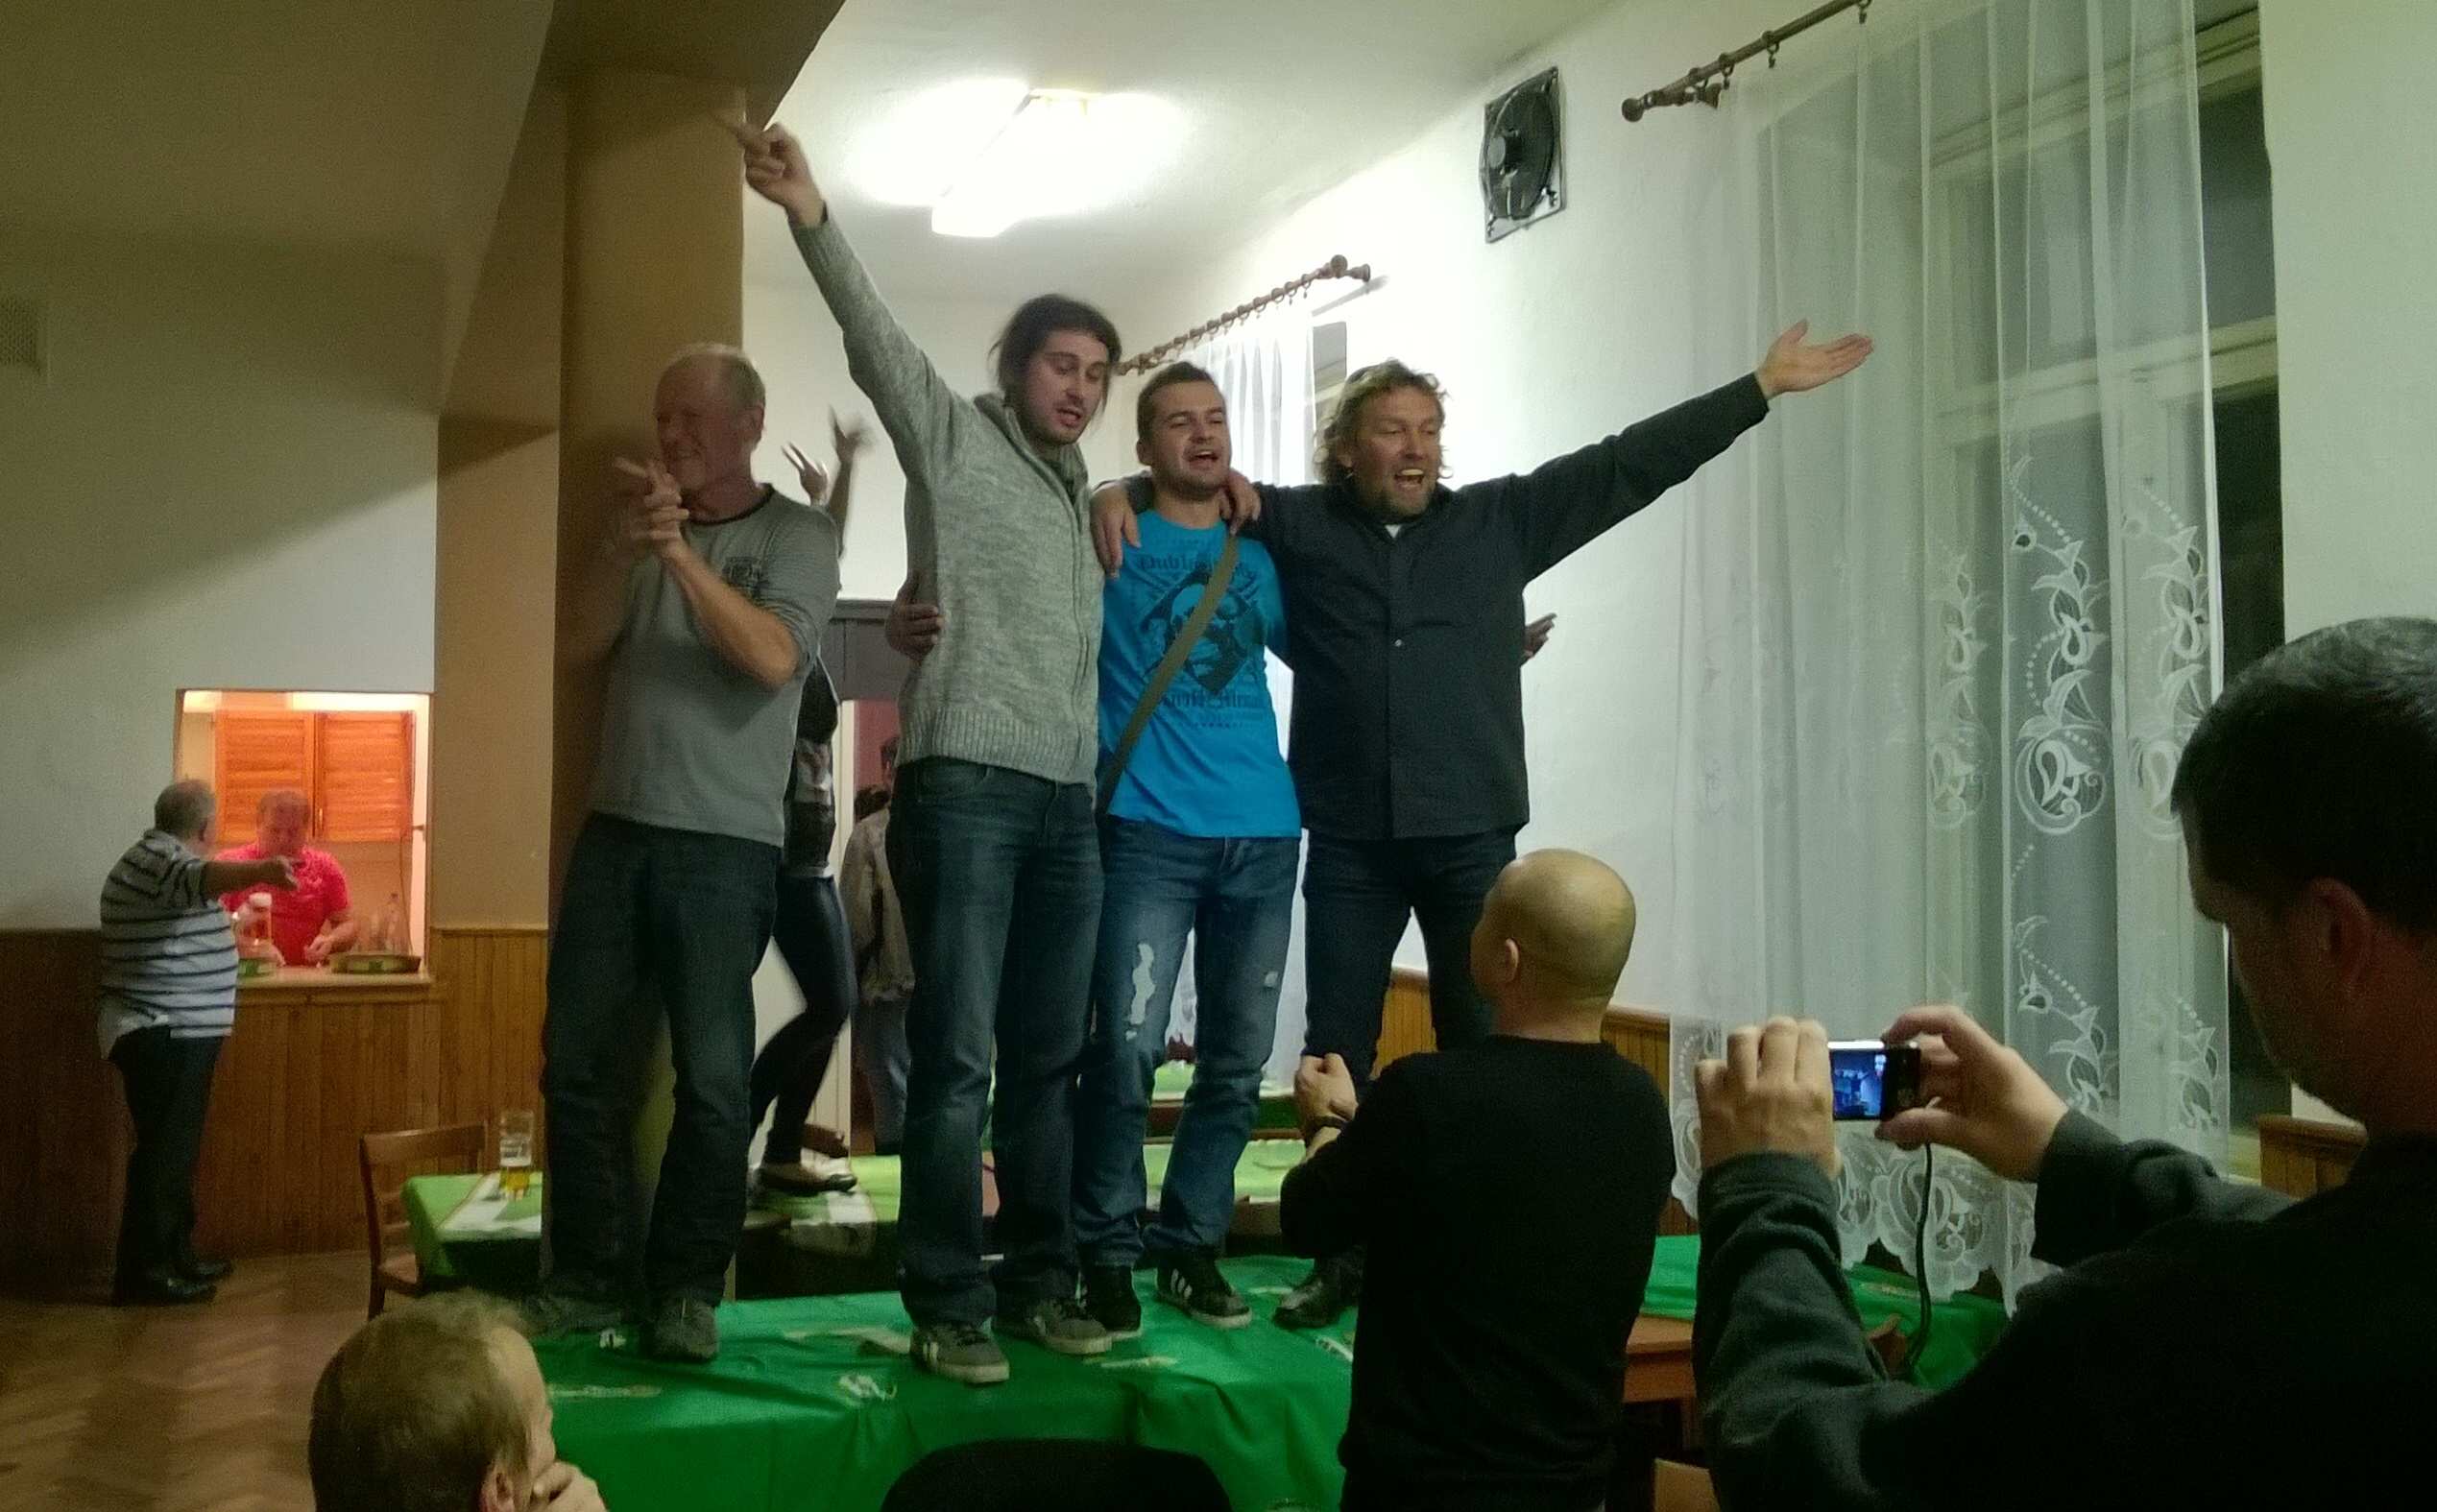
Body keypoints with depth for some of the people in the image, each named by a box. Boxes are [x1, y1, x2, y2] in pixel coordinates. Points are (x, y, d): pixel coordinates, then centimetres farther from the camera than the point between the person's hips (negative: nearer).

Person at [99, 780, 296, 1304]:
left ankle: (175, 1256, 23)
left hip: (167, 1030, 11)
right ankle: (142, 1271, -3)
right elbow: (202, 878, -41)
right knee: (164, 1150, -7)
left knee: (175, 1148, 16)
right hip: (164, 1033, -11)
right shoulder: (165, 860, -16)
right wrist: (260, 871, -60)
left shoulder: (147, 858, 17)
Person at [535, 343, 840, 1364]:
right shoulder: (643, 530, 16)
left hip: (724, 846, -5)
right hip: (614, 831, 5)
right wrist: (623, 546, -10)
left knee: (712, 1079, -4)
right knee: (579, 1064, 5)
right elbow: (579, 648, 5)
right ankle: (588, 1280, 15)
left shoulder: (798, 537, 1)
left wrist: (680, 551, -20)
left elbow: (773, 658, -15)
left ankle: (686, 1289, 7)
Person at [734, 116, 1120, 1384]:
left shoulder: (1075, 487, 23)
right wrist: (812, 220, -23)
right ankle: (948, 1308, -2)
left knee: (1045, 1058, 8)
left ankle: (1038, 1283, 16)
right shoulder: (953, 439, 7)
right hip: (963, 784, -6)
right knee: (955, 1055, -8)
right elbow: (875, 339, -10)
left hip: (1067, 801, 6)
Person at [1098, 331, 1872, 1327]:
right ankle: (1341, 1256, 18)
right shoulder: (1298, 525, 5)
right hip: (1349, 844, 1)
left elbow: (1629, 464, 5)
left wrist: (1761, 387, 4)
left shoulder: (1502, 520, 6)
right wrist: (1124, 492, -9)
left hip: (1471, 837, 0)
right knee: (1336, 1052, 6)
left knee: (1483, 1048, 5)